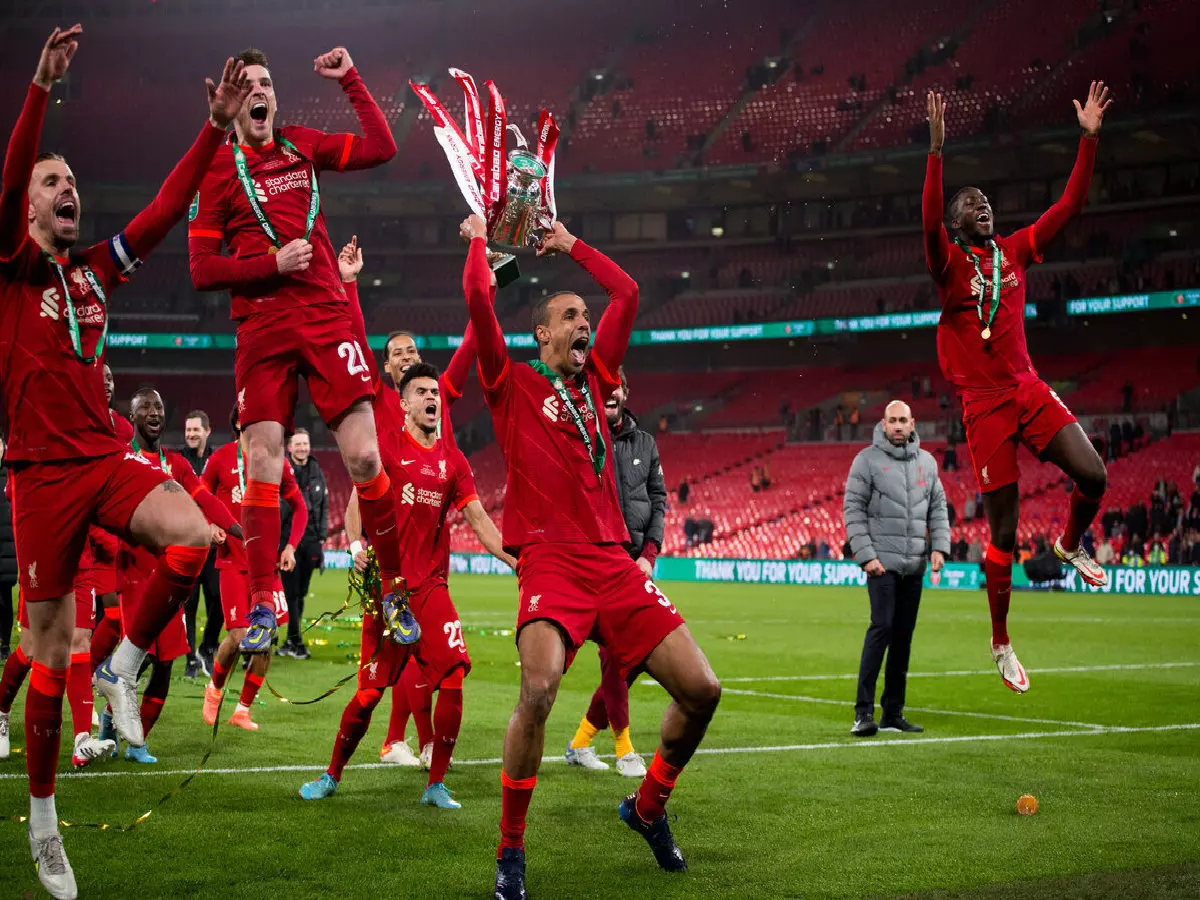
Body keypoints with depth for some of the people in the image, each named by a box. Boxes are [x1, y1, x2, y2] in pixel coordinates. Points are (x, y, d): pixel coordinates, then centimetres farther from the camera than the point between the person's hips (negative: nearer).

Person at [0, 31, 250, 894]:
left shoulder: (96, 268, 12)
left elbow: (168, 207, 10)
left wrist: (217, 126, 3)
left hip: (107, 460, 4)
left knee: (194, 535, -26)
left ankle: (124, 669, -2)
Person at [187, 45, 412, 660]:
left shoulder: (302, 145, 15)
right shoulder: (216, 169, 4)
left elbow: (381, 148, 14)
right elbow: (201, 270, 0)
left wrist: (350, 79, 12)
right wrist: (273, 263, -10)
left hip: (328, 315, 2)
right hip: (261, 328, -2)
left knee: (364, 457, -7)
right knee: (262, 463, -8)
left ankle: (394, 589, 6)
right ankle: (263, 608, -1)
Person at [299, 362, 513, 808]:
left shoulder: (453, 460, 11)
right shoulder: (386, 442, 0)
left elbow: (479, 520, 10)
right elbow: (357, 502, -3)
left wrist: (518, 562, 0)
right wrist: (358, 545, -21)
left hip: (432, 585, 3)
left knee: (453, 676, -12)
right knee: (370, 691, -2)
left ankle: (437, 785, 1)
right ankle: (332, 775, 20)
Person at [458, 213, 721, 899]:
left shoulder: (594, 379, 20)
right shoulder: (514, 384, 7)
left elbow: (627, 293, 24)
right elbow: (479, 302, -3)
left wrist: (571, 245, 30)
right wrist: (478, 241, 12)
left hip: (614, 561, 5)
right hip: (550, 559, -5)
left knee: (702, 689, -3)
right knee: (538, 690, -29)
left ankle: (648, 806, 22)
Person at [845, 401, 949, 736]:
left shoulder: (926, 461, 12)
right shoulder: (868, 459, -3)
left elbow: (938, 507, 15)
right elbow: (854, 510, -6)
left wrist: (939, 547, 1)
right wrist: (865, 555, -14)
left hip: (914, 564, 5)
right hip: (882, 561, -5)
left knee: (904, 636, 7)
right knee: (882, 627, -16)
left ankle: (893, 713, 13)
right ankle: (864, 711, -15)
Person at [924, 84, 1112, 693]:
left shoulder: (1015, 251, 10)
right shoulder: (950, 263, -4)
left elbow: (1070, 205, 8)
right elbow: (929, 221, -25)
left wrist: (1089, 137, 1)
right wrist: (937, 149, -33)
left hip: (1029, 390, 5)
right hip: (983, 404, -4)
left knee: (1093, 475, -14)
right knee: (1003, 531, -1)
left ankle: (1070, 546, 22)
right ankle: (1001, 642, 14)